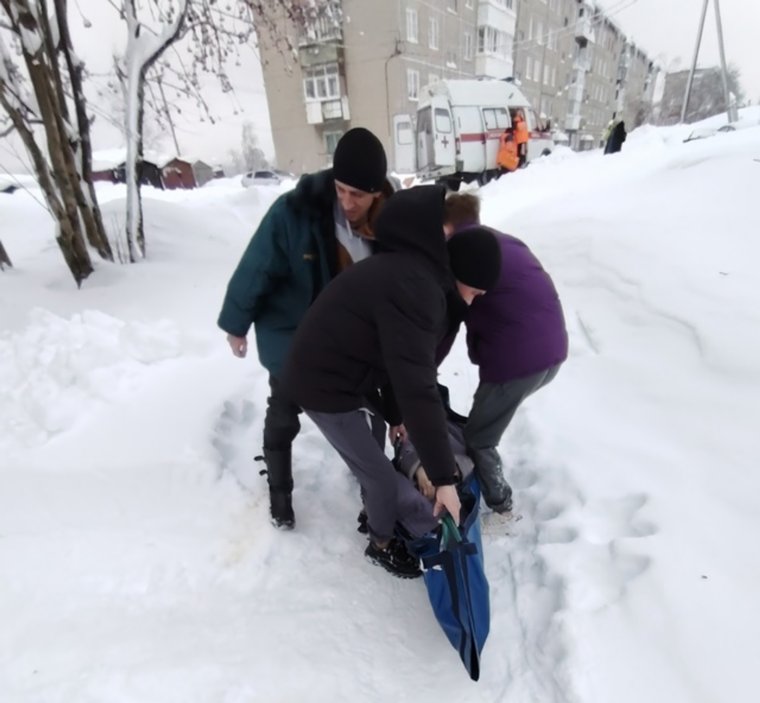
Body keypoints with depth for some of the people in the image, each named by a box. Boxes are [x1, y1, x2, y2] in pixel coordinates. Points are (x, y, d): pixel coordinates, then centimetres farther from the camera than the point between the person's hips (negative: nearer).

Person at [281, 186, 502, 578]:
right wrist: (444, 476, -26)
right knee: (381, 474, 7)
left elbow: (394, 356, 11)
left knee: (374, 449, 26)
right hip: (327, 384, -10)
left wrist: (395, 414, 17)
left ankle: (377, 516, 49)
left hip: (342, 371, 10)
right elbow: (417, 387, -33)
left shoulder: (412, 269, 4)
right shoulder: (414, 288, -30)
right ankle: (383, 542, 33)